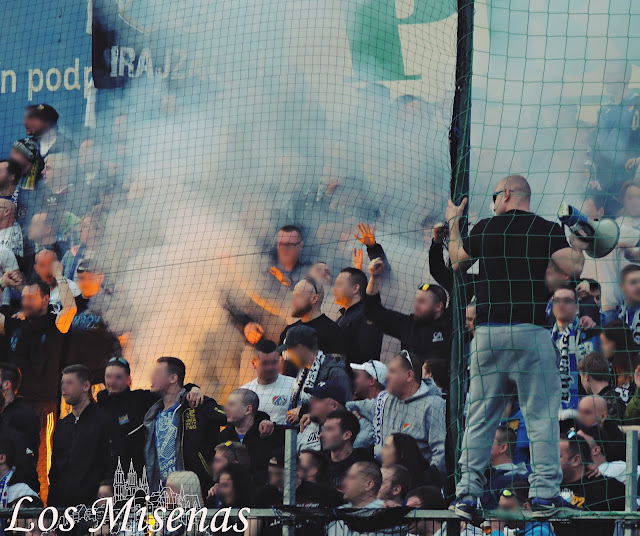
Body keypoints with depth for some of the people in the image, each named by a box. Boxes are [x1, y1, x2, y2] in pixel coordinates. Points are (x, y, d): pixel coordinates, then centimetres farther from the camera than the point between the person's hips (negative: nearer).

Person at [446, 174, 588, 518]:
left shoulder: (483, 228, 7)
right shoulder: (548, 230, 0)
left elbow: (456, 263, 23)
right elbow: (572, 269, -11)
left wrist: (453, 225, 37)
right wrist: (579, 246, 10)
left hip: (487, 332, 2)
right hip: (530, 334, -2)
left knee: (480, 416, 8)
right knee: (541, 415, 2)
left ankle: (467, 493, 5)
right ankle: (544, 493, -2)